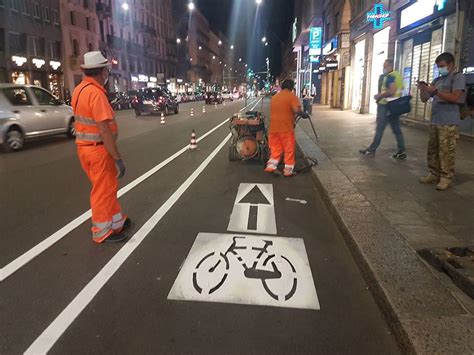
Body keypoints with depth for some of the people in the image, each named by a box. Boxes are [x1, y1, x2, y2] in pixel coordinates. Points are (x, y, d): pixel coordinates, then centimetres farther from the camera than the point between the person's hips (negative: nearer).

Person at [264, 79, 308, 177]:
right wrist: (304, 115, -3)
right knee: (289, 149, 6)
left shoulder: (274, 97, 12)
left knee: (275, 148, 16)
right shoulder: (292, 96, -7)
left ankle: (271, 166, 10)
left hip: (273, 128, 5)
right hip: (286, 128, -5)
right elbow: (297, 110, -21)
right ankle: (288, 171, 11)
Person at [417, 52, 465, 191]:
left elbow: (454, 97, -16)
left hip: (448, 123, -7)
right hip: (434, 121, 7)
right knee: (432, 150, 10)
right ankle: (434, 174, 19)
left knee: (446, 152, -5)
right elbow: (424, 99, 19)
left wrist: (435, 91, -17)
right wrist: (423, 89, -1)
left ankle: (446, 178, 1)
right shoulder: (437, 80, 18)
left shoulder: (458, 77, -2)